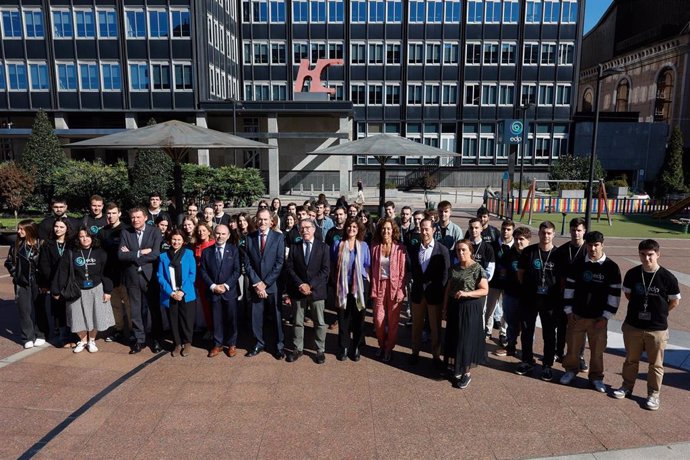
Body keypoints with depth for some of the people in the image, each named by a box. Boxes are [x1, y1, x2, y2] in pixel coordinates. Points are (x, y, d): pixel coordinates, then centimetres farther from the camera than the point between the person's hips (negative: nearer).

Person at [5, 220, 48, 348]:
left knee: (39, 308, 7)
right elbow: (9, 262, 13)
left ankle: (40, 335, 18)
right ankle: (28, 338, 11)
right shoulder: (17, 245, 3)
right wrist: (15, 274, 3)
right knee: (24, 309, 3)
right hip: (22, 283, 2)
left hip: (37, 282, -2)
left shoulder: (41, 245, -6)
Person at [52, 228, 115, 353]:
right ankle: (83, 341, 30)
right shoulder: (71, 253, -6)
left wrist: (107, 290, -6)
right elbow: (62, 272, -3)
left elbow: (106, 272, -4)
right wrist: (56, 290, -2)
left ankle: (92, 341, 26)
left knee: (95, 316, 4)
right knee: (79, 318, 8)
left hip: (96, 290, 0)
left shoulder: (100, 253, -6)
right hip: (77, 291, 1)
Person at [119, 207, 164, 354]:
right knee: (135, 310, 10)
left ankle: (155, 339, 20)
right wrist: (140, 253, -16)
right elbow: (121, 255, -6)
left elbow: (156, 254, -15)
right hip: (132, 277, 2)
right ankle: (139, 340, 22)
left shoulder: (155, 232, -4)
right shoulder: (125, 233, 4)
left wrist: (131, 255, -12)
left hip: (150, 276, -2)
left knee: (154, 308, 6)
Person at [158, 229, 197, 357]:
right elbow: (160, 277, 0)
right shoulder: (163, 256, 4)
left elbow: (192, 274, -4)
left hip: (186, 294, -1)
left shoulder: (188, 253, 0)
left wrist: (183, 291, -13)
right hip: (170, 295, 2)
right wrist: (171, 292, -12)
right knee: (173, 321, 9)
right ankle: (177, 344, 25)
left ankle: (187, 343, 23)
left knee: (186, 320, 5)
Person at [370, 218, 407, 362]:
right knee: (378, 319, 4)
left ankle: (389, 348, 24)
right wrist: (373, 289, -1)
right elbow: (372, 269, 4)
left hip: (394, 286, -2)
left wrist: (400, 291, -10)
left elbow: (402, 271, -5)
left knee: (392, 320, 7)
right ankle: (381, 345, 27)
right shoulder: (375, 247, 2)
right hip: (379, 285, 2)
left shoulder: (400, 248, -5)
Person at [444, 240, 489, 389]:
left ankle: (466, 372, 15)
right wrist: (445, 308, 9)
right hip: (454, 307, 6)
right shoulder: (454, 268, 6)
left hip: (470, 308, -5)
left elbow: (485, 290, -14)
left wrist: (467, 293, -26)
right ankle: (457, 369, 24)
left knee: (466, 339, 1)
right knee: (454, 338, 10)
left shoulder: (477, 269, -11)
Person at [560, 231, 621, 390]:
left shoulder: (611, 267, -6)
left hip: (598, 318, -1)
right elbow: (569, 287, 4)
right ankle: (571, 370, 34)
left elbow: (615, 294, -4)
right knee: (573, 346, 12)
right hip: (577, 315, 2)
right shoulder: (578, 264, -1)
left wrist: (606, 317, -6)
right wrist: (569, 311, 1)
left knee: (597, 350, 9)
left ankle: (596, 377, 29)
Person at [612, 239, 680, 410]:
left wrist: (658, 313, 4)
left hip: (657, 329, -2)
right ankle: (627, 386, 34)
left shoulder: (668, 278, -14)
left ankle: (654, 394, 26)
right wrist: (640, 308, 8)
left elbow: (674, 301, 0)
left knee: (656, 364, 11)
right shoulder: (632, 274, -7)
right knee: (631, 360, 17)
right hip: (632, 326, 2)